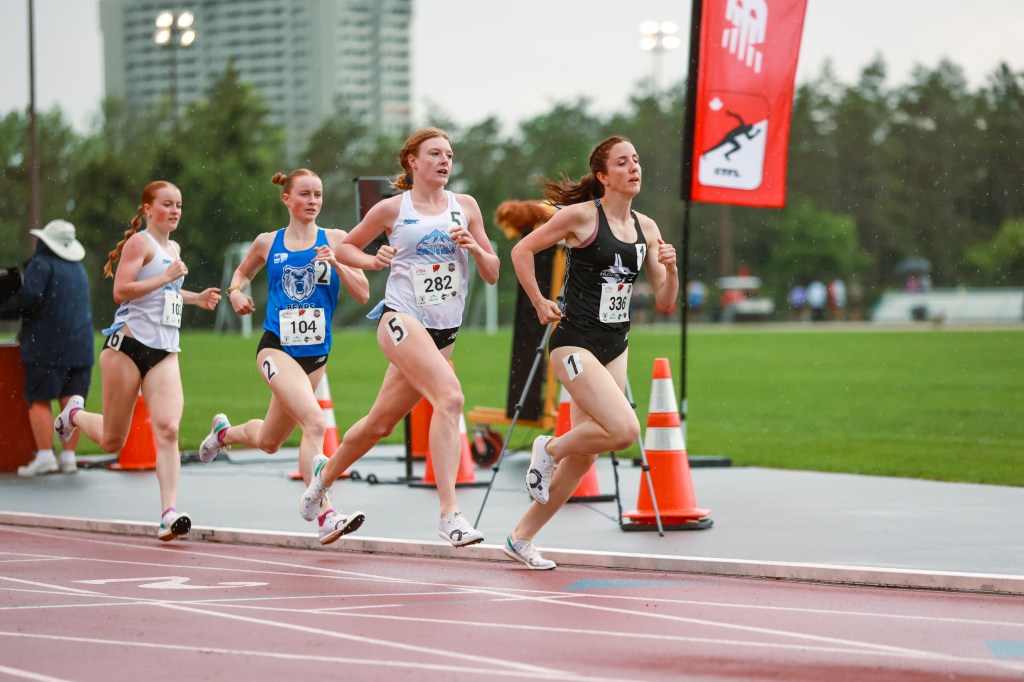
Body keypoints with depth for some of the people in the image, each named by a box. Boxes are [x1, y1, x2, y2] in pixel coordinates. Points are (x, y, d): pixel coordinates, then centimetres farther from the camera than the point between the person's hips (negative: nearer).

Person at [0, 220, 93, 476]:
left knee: (39, 400, -4)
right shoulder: (78, 269, 18)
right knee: (71, 402, 6)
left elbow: (29, 298, -19)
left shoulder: (41, 265, -7)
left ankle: (44, 455, -11)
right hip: (80, 346, 7)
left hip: (47, 348, -7)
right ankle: (69, 456, 5)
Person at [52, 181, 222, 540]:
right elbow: (121, 291, -16)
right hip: (129, 345, -6)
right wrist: (167, 277, -19)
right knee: (112, 441, 4)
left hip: (164, 353, 6)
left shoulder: (173, 248, 20)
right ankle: (76, 413, 37)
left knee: (168, 430, -16)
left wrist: (195, 298, 23)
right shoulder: (140, 242, -4)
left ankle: (169, 515, -23)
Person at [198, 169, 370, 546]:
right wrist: (236, 291, 2)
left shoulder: (335, 240, 3)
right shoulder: (268, 243, 4)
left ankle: (224, 432, 52)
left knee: (268, 441, 17)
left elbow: (362, 293, -3)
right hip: (277, 348, -3)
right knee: (315, 423, -26)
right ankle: (327, 516, -28)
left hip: (316, 354, 3)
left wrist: (336, 263, -17)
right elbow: (242, 272, 24)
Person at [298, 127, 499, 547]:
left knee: (381, 422, 12)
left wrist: (474, 246, -8)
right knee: (450, 398, -27)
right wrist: (373, 261, -5)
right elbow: (345, 247, 15)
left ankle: (326, 473, 38)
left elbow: (492, 274, 12)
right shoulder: (392, 209, 2)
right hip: (402, 318, -5)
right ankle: (449, 514, -30)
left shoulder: (464, 206, 10)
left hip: (444, 330, 5)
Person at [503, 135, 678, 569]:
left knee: (583, 457, 8)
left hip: (615, 349, 7)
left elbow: (664, 303, 10)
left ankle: (522, 537, 21)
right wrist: (539, 304, -2)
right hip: (575, 343, -7)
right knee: (625, 429, -23)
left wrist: (670, 268, -8)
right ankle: (550, 449, 5)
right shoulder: (582, 215, -9)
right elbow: (522, 251, 0)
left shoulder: (645, 228, 8)